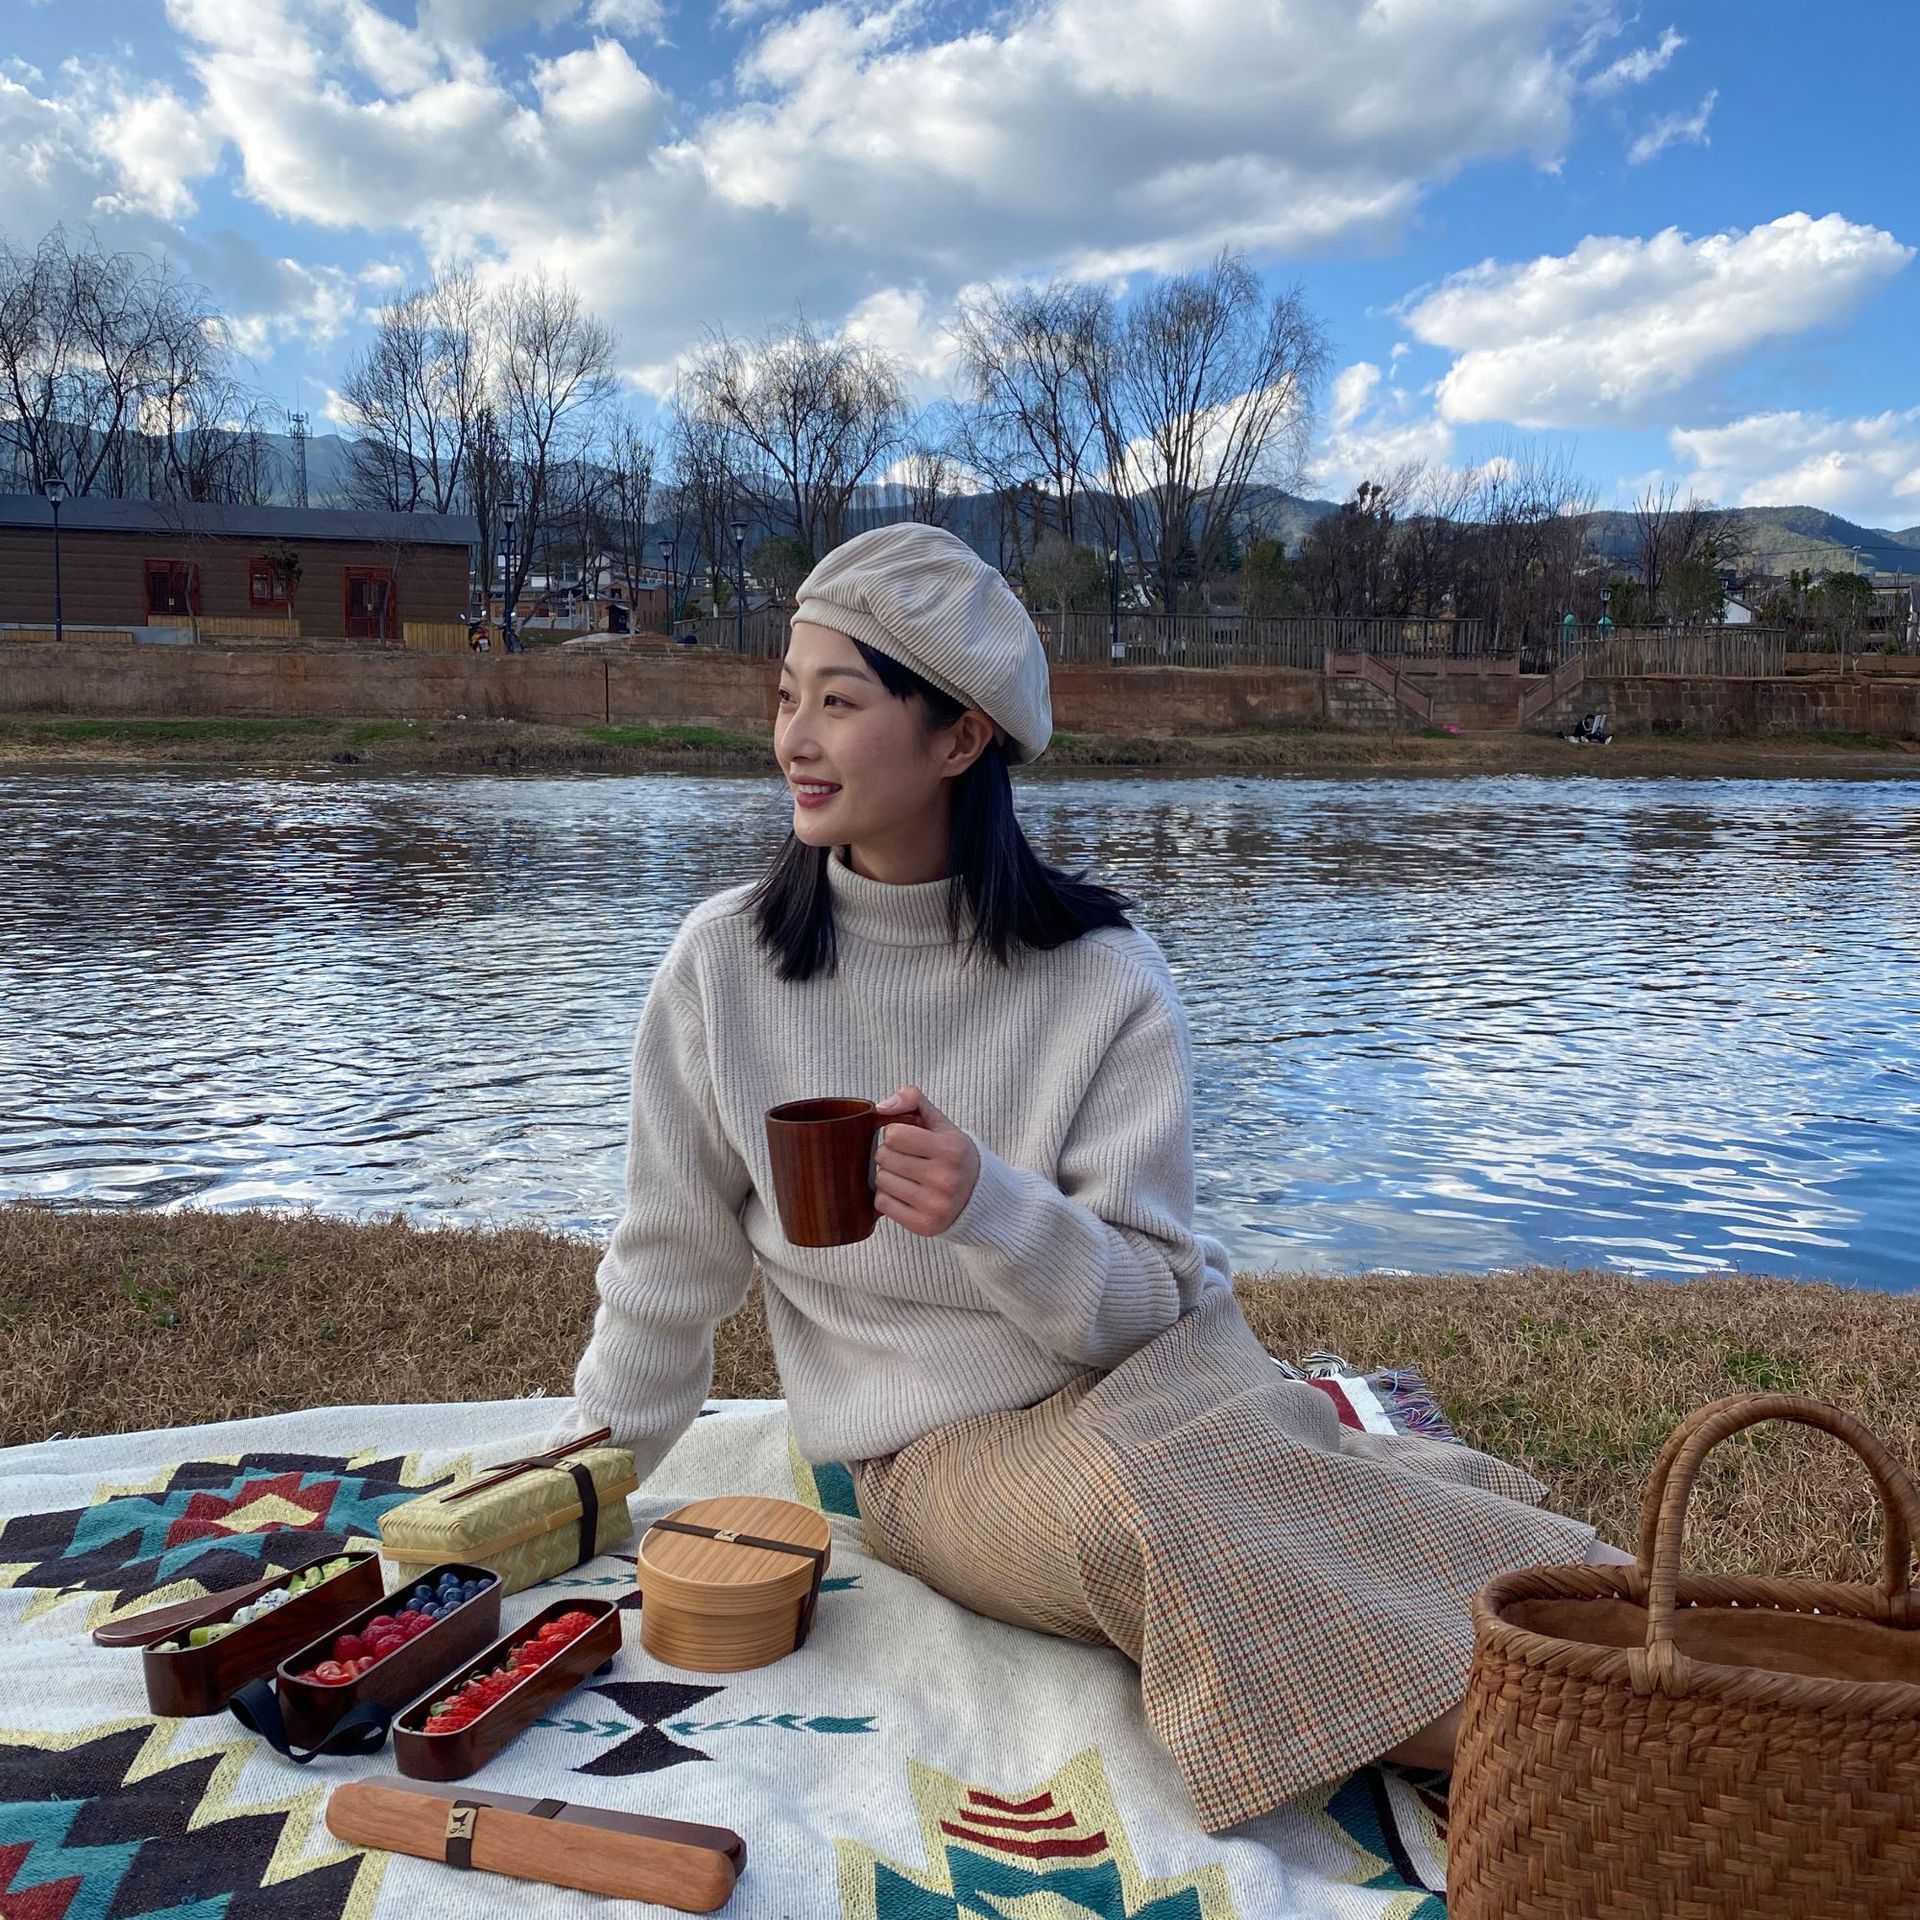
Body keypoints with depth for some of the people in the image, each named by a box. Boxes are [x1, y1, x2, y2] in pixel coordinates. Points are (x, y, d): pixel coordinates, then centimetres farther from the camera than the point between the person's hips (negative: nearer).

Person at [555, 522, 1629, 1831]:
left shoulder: (1106, 978, -9)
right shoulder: (726, 961, -6)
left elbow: (1141, 1301, -12)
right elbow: (670, 1269, 5)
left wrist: (992, 1207, -32)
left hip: (1150, 1373, 0)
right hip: (935, 1449, 0)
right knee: (1129, 1515, -33)